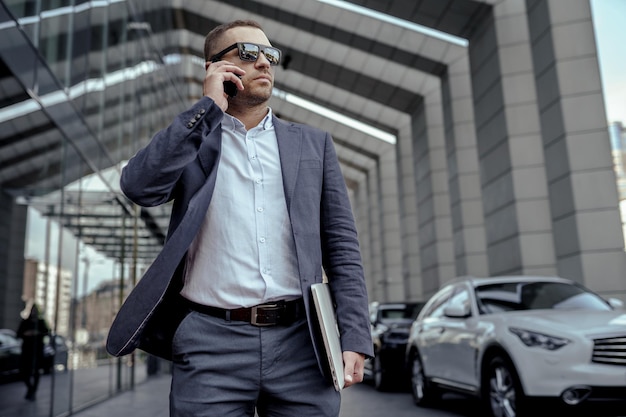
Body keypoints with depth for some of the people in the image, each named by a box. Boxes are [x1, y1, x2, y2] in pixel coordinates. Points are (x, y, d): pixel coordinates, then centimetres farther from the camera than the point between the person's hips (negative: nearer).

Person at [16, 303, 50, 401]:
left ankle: (33, 392, 15)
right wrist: (25, 334, -15)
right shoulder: (25, 322, 5)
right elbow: (18, 334, 5)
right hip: (26, 350, 1)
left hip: (38, 350, -1)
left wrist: (38, 333, -18)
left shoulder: (41, 322, 4)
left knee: (35, 372, 0)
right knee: (23, 372, -3)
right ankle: (30, 387, 25)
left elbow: (47, 332, -1)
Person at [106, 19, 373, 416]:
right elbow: (139, 186, -11)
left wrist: (354, 337, -2)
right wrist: (207, 107, -7)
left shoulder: (313, 143, 12)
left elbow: (342, 246, 8)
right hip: (212, 344, -1)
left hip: (300, 342, 2)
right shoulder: (186, 139, 10)